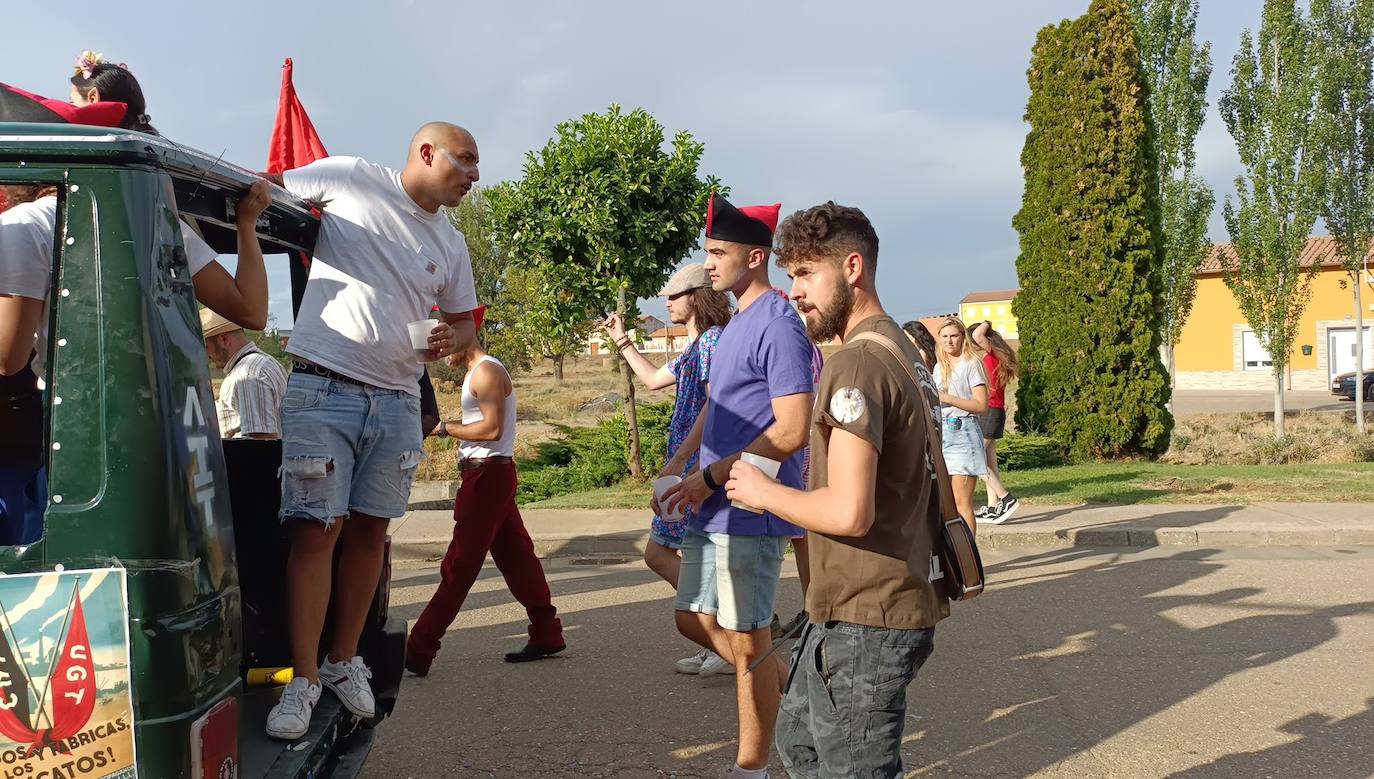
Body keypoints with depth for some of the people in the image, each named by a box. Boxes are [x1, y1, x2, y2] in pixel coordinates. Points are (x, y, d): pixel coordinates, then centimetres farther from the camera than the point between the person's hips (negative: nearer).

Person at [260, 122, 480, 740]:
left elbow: (462, 319, 22)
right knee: (316, 530, -8)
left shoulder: (451, 245, 14)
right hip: (322, 389, -5)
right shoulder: (349, 179, -1)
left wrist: (453, 338, 0)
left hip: (397, 402, 5)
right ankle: (303, 680, -1)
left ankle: (344, 660, 23)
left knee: (369, 529, 9)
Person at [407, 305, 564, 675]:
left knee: (459, 564, -9)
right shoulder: (478, 372, 18)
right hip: (490, 473, 10)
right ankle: (547, 634, 19)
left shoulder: (487, 372, -13)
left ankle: (419, 651, -9)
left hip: (488, 473, -10)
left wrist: (446, 428, -12)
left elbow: (492, 428, -21)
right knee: (515, 554, 13)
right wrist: (448, 427, 5)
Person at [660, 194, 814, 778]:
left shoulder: (779, 327, -15)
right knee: (694, 621, 18)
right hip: (711, 509, 10)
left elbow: (791, 432, -21)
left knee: (747, 644, 2)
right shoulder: (735, 326, 14)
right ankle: (785, 685, 33)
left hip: (749, 511, -9)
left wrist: (711, 476, -18)